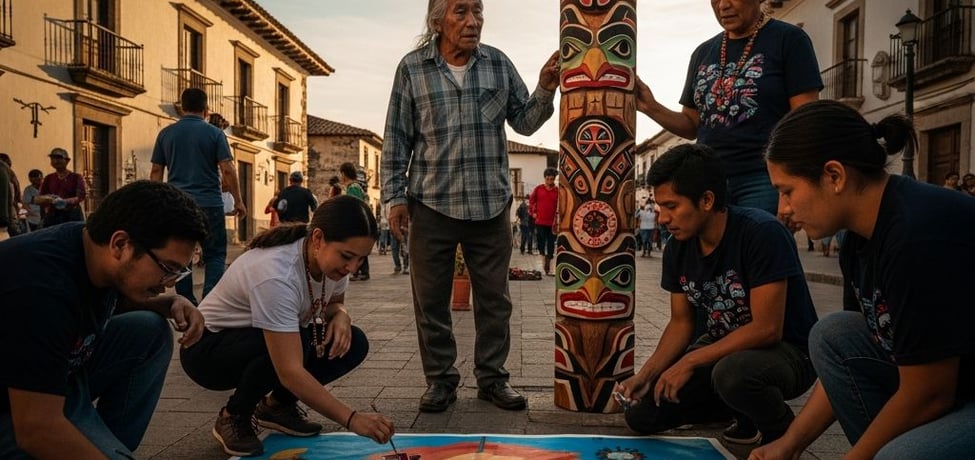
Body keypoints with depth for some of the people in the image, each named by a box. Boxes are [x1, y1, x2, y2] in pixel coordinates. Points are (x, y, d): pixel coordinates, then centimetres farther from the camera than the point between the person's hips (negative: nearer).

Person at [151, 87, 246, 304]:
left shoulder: (166, 134, 7)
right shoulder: (214, 133, -1)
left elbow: (156, 171, 8)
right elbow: (227, 170, -6)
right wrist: (238, 201, 1)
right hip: (209, 203, -3)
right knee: (215, 254, 3)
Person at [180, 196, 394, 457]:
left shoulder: (331, 260, -14)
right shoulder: (277, 274, -37)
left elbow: (333, 302, 8)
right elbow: (289, 371, -41)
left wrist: (341, 316, -17)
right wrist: (351, 418, -45)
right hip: (208, 347, -7)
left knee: (353, 343, -14)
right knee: (295, 346, -36)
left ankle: (277, 405, 7)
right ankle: (233, 417, -8)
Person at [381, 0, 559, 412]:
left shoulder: (499, 63, 6)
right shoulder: (412, 68, 1)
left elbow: (524, 122, 9)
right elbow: (396, 139, 3)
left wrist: (545, 91, -8)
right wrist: (395, 196, -1)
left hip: (491, 204, 2)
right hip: (432, 204, -1)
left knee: (494, 297, 8)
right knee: (431, 299, 6)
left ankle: (492, 377, 23)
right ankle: (440, 379, 21)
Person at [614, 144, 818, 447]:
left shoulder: (762, 234, -25)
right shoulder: (678, 249, -4)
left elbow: (766, 328, -27)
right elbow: (681, 322, 4)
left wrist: (690, 362, -24)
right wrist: (647, 373, -11)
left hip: (786, 350, -7)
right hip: (724, 348, 7)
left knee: (732, 372, -40)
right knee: (641, 415, 0)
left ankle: (782, 432, -6)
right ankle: (748, 413, 16)